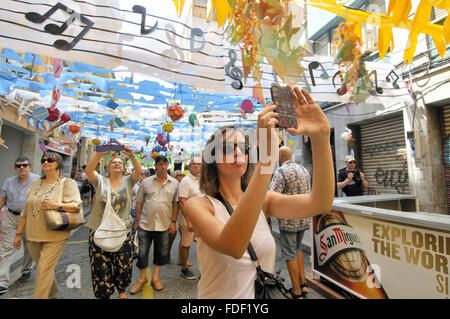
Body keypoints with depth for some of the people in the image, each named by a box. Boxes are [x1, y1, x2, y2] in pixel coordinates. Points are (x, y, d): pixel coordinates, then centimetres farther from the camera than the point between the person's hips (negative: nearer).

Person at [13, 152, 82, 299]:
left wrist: (57, 205, -28)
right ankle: (52, 291, 43)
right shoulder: (35, 183, 8)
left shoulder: (67, 183, -9)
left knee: (44, 270, -3)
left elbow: (77, 205, -15)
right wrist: (19, 233, 14)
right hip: (33, 236, 6)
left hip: (55, 237, -6)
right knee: (45, 268, 20)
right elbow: (26, 210, 13)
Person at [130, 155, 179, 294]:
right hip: (145, 225, 0)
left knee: (162, 253, 12)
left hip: (163, 225, 1)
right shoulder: (146, 182, 1)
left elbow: (176, 204, 4)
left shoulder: (174, 183, 2)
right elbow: (139, 203, 5)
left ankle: (155, 277, 35)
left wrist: (173, 222, 0)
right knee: (142, 253, 9)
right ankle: (142, 278, 33)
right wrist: (137, 221, 3)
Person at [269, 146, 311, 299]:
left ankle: (297, 292, 18)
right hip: (304, 219, 8)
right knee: (298, 249, 25)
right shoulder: (304, 170, 8)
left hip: (288, 220, -8)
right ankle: (303, 284, 33)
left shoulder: (281, 171, -16)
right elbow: (308, 194, 16)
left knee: (290, 255, 6)